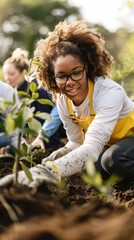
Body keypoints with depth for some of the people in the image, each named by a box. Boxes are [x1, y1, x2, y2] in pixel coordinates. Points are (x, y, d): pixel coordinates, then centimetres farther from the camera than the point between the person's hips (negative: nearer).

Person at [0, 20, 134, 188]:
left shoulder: (109, 92, -33)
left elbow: (92, 147, -48)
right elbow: (77, 142, -1)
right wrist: (60, 154, -27)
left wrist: (49, 171, -65)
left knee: (114, 159, -35)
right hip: (106, 144, 7)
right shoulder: (62, 100, -13)